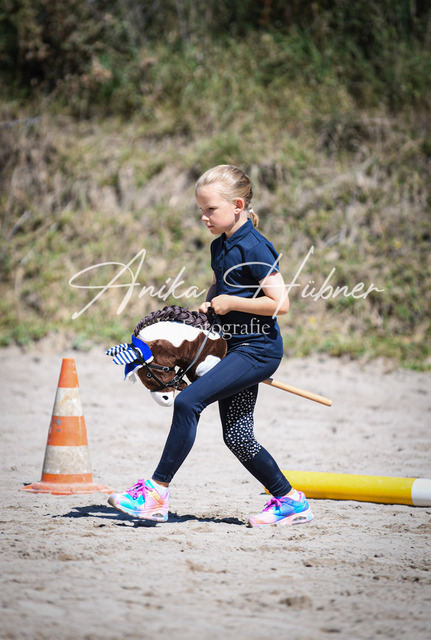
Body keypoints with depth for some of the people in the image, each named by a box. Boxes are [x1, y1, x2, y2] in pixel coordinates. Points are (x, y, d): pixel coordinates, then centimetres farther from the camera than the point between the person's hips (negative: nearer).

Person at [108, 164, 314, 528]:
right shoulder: (220, 246, 13)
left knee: (188, 402, -20)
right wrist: (209, 304, 11)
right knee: (237, 437, 9)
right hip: (238, 348, 10)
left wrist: (230, 303, -15)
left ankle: (157, 492, -18)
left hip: (258, 350, -10)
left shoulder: (254, 248, -15)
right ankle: (290, 501, 20)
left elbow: (280, 303, -19)